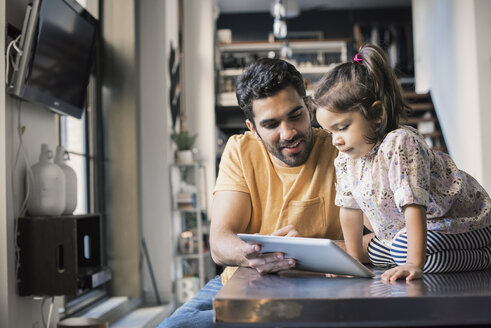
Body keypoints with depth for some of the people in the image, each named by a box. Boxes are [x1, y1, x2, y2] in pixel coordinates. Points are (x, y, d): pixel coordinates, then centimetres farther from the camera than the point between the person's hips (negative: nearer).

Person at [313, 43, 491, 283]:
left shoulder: (399, 144, -31)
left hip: (463, 221, -9)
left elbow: (413, 206, -37)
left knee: (404, 249, -29)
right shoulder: (345, 158, -6)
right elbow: (350, 207, 4)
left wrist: (414, 264, -40)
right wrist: (353, 259, 5)